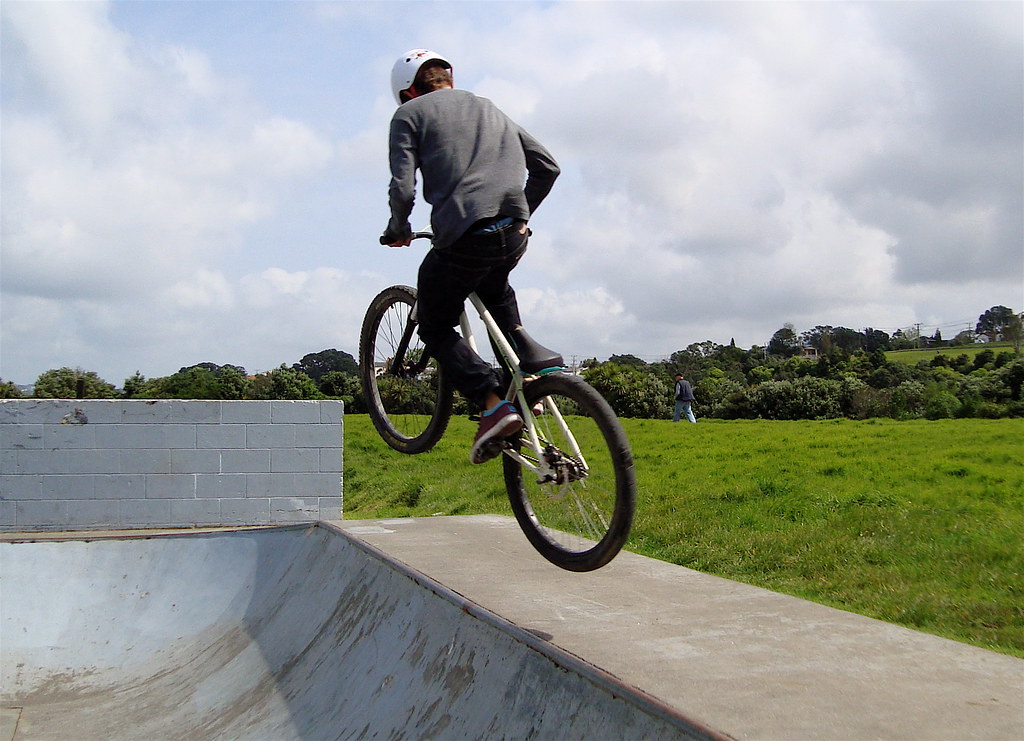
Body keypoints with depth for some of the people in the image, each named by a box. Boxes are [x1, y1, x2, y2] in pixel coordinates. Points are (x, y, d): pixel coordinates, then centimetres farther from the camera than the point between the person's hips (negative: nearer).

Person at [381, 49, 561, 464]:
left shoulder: (409, 114, 9)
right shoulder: (489, 108, 25)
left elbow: (402, 189, -4)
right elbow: (547, 166, 22)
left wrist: (398, 230, 16)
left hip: (461, 238, -5)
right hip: (514, 236, 5)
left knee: (435, 329, 16)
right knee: (495, 290, 38)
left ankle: (494, 405, -3)